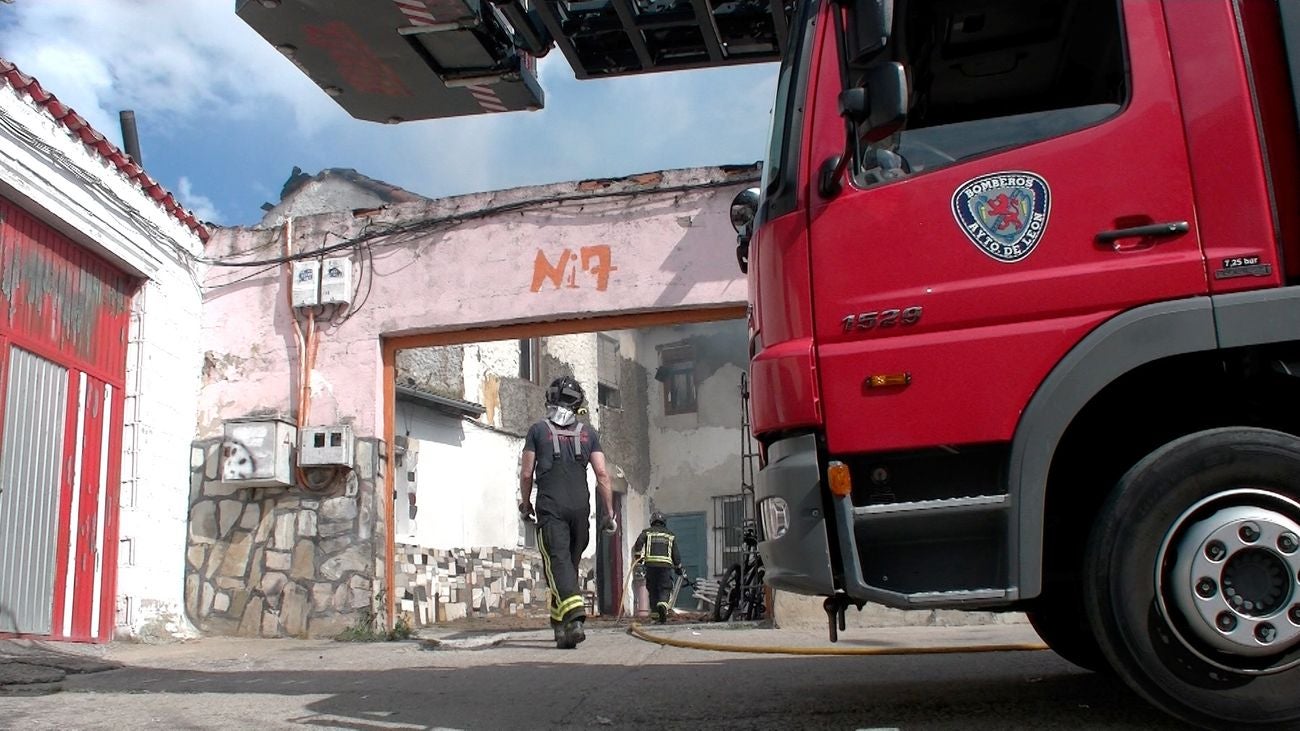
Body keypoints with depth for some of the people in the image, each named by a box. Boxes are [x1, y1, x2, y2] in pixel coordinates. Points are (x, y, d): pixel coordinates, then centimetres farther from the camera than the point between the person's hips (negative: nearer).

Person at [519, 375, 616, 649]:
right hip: (580, 508, 3)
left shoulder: (538, 430, 2)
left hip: (550, 508, -3)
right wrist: (609, 511, 6)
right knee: (571, 564, 15)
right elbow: (602, 474, 1)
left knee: (558, 563, -11)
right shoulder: (588, 432, 8)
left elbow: (527, 474, 2)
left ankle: (574, 618, -29)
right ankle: (560, 623, 23)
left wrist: (525, 504, 18)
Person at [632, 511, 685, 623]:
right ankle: (663, 605, -29)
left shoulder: (647, 532, 14)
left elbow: (638, 543, -5)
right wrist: (679, 568, 24)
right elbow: (676, 554, 17)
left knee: (653, 589, 10)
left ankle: (656, 613, 10)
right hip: (666, 565, 0)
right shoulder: (670, 535, 18)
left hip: (650, 564, 0)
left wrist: (638, 555, 4)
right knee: (665, 589, 0)